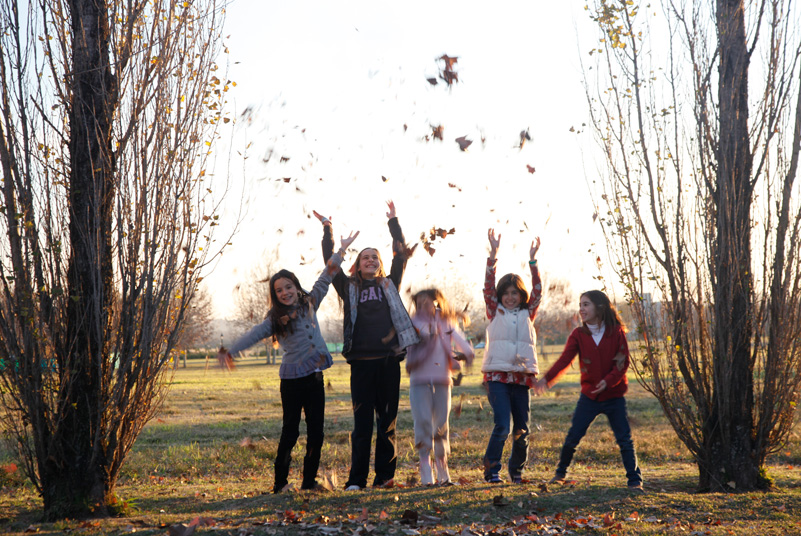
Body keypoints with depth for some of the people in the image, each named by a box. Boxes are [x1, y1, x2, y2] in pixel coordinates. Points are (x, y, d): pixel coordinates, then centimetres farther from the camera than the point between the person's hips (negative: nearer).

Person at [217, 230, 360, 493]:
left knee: (316, 431, 4)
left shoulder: (309, 304, 10)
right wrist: (230, 351, -25)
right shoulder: (275, 319, 0)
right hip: (292, 380, -4)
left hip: (315, 377, 4)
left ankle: (309, 480, 13)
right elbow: (253, 335, -11)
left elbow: (325, 278, 19)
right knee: (290, 431, -1)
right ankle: (280, 481, 7)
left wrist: (341, 250, 25)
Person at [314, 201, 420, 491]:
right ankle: (357, 479, 4)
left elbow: (401, 255, 13)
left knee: (388, 421, 4)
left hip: (389, 360, 1)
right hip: (361, 361, -1)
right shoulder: (349, 288, 13)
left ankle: (384, 476, 11)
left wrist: (393, 222, 13)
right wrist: (327, 230, 6)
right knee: (362, 423, -1)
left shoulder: (389, 285, 15)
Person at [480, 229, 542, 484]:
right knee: (502, 426, -14)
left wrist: (532, 260, -6)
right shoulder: (495, 312, 8)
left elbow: (537, 291, 4)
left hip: (521, 376, 3)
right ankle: (491, 469, -1)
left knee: (522, 429, 6)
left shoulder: (527, 314, 13)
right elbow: (489, 286, -1)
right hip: (497, 375, -3)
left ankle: (517, 470, 23)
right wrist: (493, 254, -11)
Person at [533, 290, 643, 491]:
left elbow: (623, 362, -8)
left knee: (624, 439, -1)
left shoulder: (616, 332, -6)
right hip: (589, 396, 1)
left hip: (614, 395, -1)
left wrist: (608, 381, -25)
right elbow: (564, 359, -15)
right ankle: (561, 473, 21)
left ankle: (634, 480, 9)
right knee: (572, 436, 1)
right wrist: (547, 378, -31)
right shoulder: (578, 335, -3)